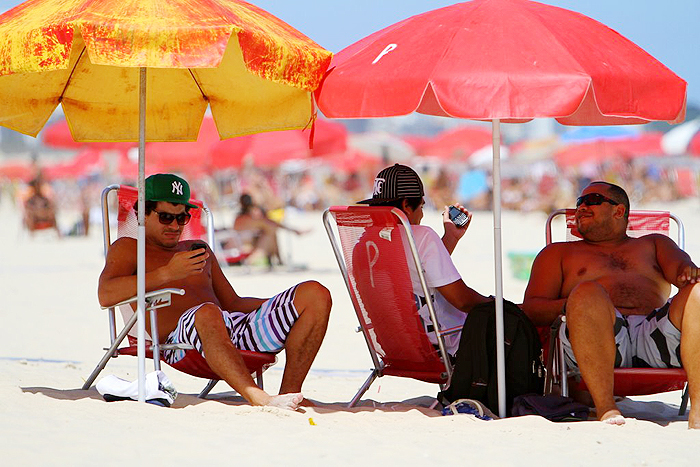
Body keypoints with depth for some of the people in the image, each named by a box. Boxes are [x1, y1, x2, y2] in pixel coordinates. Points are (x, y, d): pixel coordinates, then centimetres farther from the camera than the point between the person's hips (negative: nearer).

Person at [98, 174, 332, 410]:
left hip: (235, 332, 7)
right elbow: (106, 295, -6)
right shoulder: (128, 249, 15)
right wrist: (167, 273, -14)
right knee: (208, 313, -44)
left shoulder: (198, 250, 35)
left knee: (316, 294, -8)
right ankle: (258, 399, -59)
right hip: (180, 340, -7)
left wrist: (283, 304, 17)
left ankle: (289, 391, -21)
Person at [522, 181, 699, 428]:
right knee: (588, 292, -34)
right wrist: (570, 305, -7)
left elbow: (678, 263, 13)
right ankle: (606, 409, -43)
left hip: (656, 336, 2)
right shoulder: (558, 253, 30)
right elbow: (531, 308, 16)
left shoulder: (653, 244, 34)